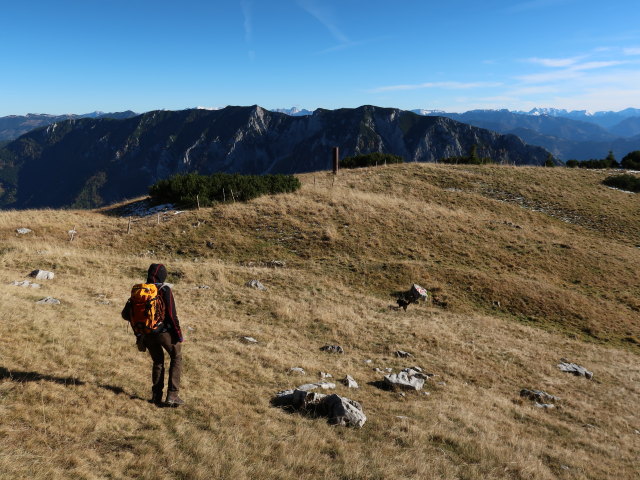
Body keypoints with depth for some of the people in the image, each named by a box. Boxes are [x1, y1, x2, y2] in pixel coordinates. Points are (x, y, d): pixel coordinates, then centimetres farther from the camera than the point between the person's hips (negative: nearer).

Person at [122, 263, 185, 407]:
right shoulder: (165, 290, -14)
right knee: (176, 358, 15)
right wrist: (178, 335, -9)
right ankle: (172, 395, 7)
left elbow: (126, 314, 6)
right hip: (165, 331, -5)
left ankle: (156, 396, 22)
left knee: (157, 361, 23)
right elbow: (171, 315, -18)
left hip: (147, 334, 5)